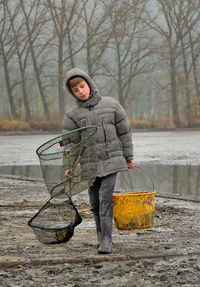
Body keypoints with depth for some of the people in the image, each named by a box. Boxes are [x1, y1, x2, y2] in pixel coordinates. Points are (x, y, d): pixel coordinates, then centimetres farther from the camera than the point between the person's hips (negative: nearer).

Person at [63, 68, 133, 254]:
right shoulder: (73, 115, 3)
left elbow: (124, 131, 8)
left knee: (106, 199, -12)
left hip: (111, 161, -2)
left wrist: (129, 156, 8)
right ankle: (101, 235, 25)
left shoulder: (111, 105, 2)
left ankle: (106, 241, -10)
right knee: (95, 203, 7)